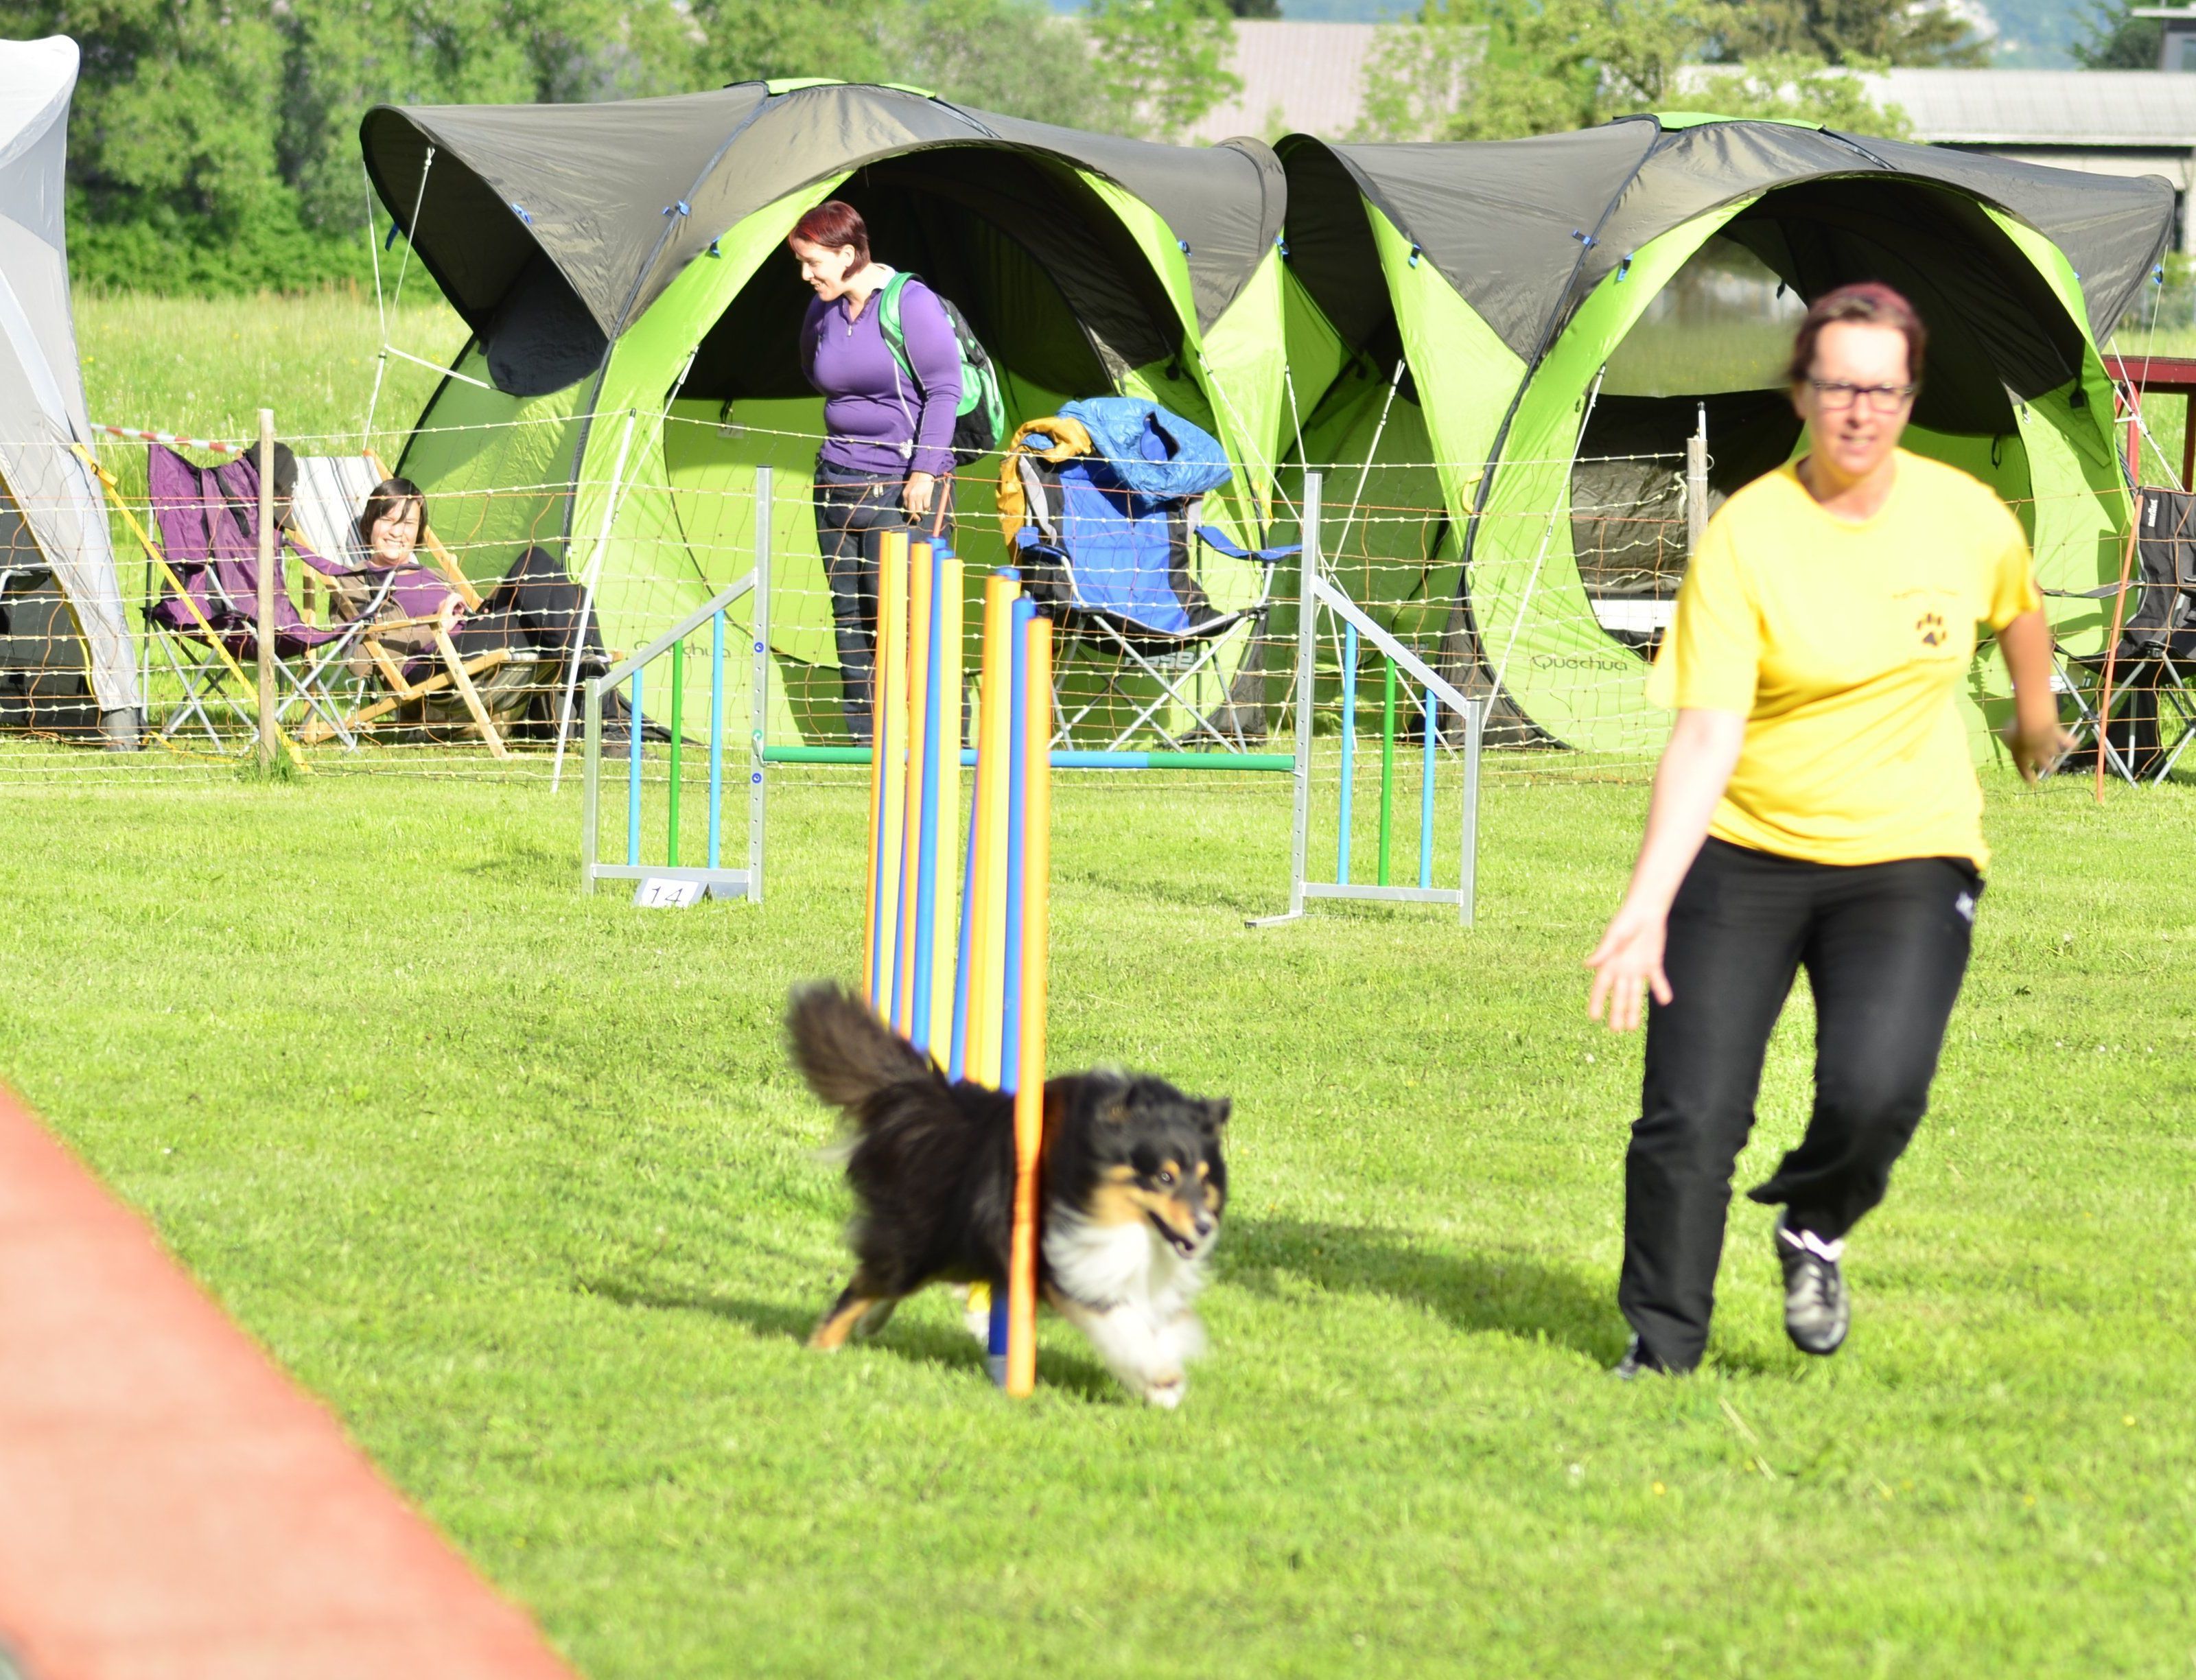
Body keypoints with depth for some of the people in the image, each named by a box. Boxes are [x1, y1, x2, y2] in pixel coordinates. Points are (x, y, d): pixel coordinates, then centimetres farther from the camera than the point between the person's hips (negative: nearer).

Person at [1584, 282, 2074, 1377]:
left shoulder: (1968, 518, -4)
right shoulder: (1745, 537, -13)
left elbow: (2019, 611, 21)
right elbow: (1706, 737, -19)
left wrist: (2036, 717, 39)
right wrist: (1647, 904, -29)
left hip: (1908, 856, 1)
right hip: (1744, 848, -1)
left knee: (1874, 1090, -21)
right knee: (1690, 1118, -8)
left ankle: (1813, 1230, 13)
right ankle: (1661, 1352, 13)